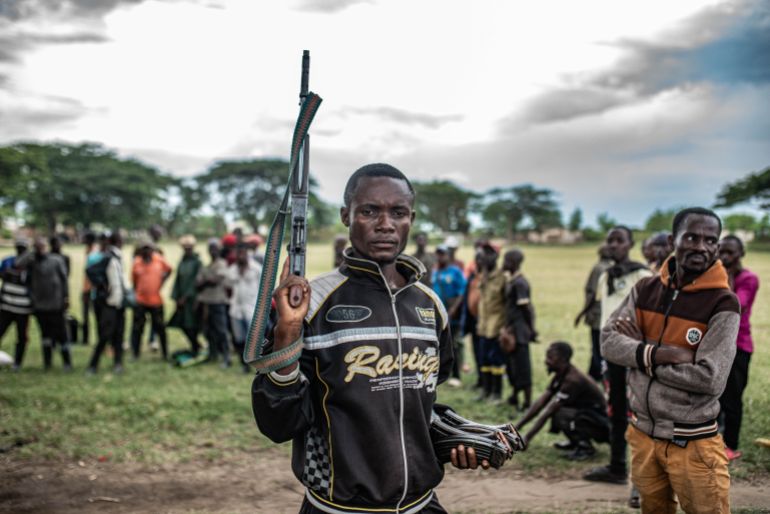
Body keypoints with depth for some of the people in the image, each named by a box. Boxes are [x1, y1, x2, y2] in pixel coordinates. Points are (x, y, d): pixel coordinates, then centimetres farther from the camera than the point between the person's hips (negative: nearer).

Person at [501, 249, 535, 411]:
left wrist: (531, 329, -16)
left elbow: (526, 308, -17)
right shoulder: (510, 280, 12)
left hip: (519, 330, -10)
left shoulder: (519, 283, -17)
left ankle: (528, 402, 5)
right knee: (511, 364, 19)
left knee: (522, 366, -3)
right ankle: (514, 396, 34)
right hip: (512, 329, 10)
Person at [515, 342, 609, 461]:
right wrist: (516, 427, -1)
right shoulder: (560, 376, 3)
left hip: (601, 425, -9)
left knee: (558, 415, -29)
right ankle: (575, 441, 12)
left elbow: (548, 412, -25)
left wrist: (527, 438, -21)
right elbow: (539, 403, 3)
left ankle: (586, 447, -11)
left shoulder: (572, 380, -25)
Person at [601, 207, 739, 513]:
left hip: (692, 443, -4)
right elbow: (609, 342, -7)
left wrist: (642, 353, -13)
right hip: (643, 434, 4)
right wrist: (661, 353, -23)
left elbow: (711, 380, -20)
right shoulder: (645, 290, 1)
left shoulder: (723, 304, -13)